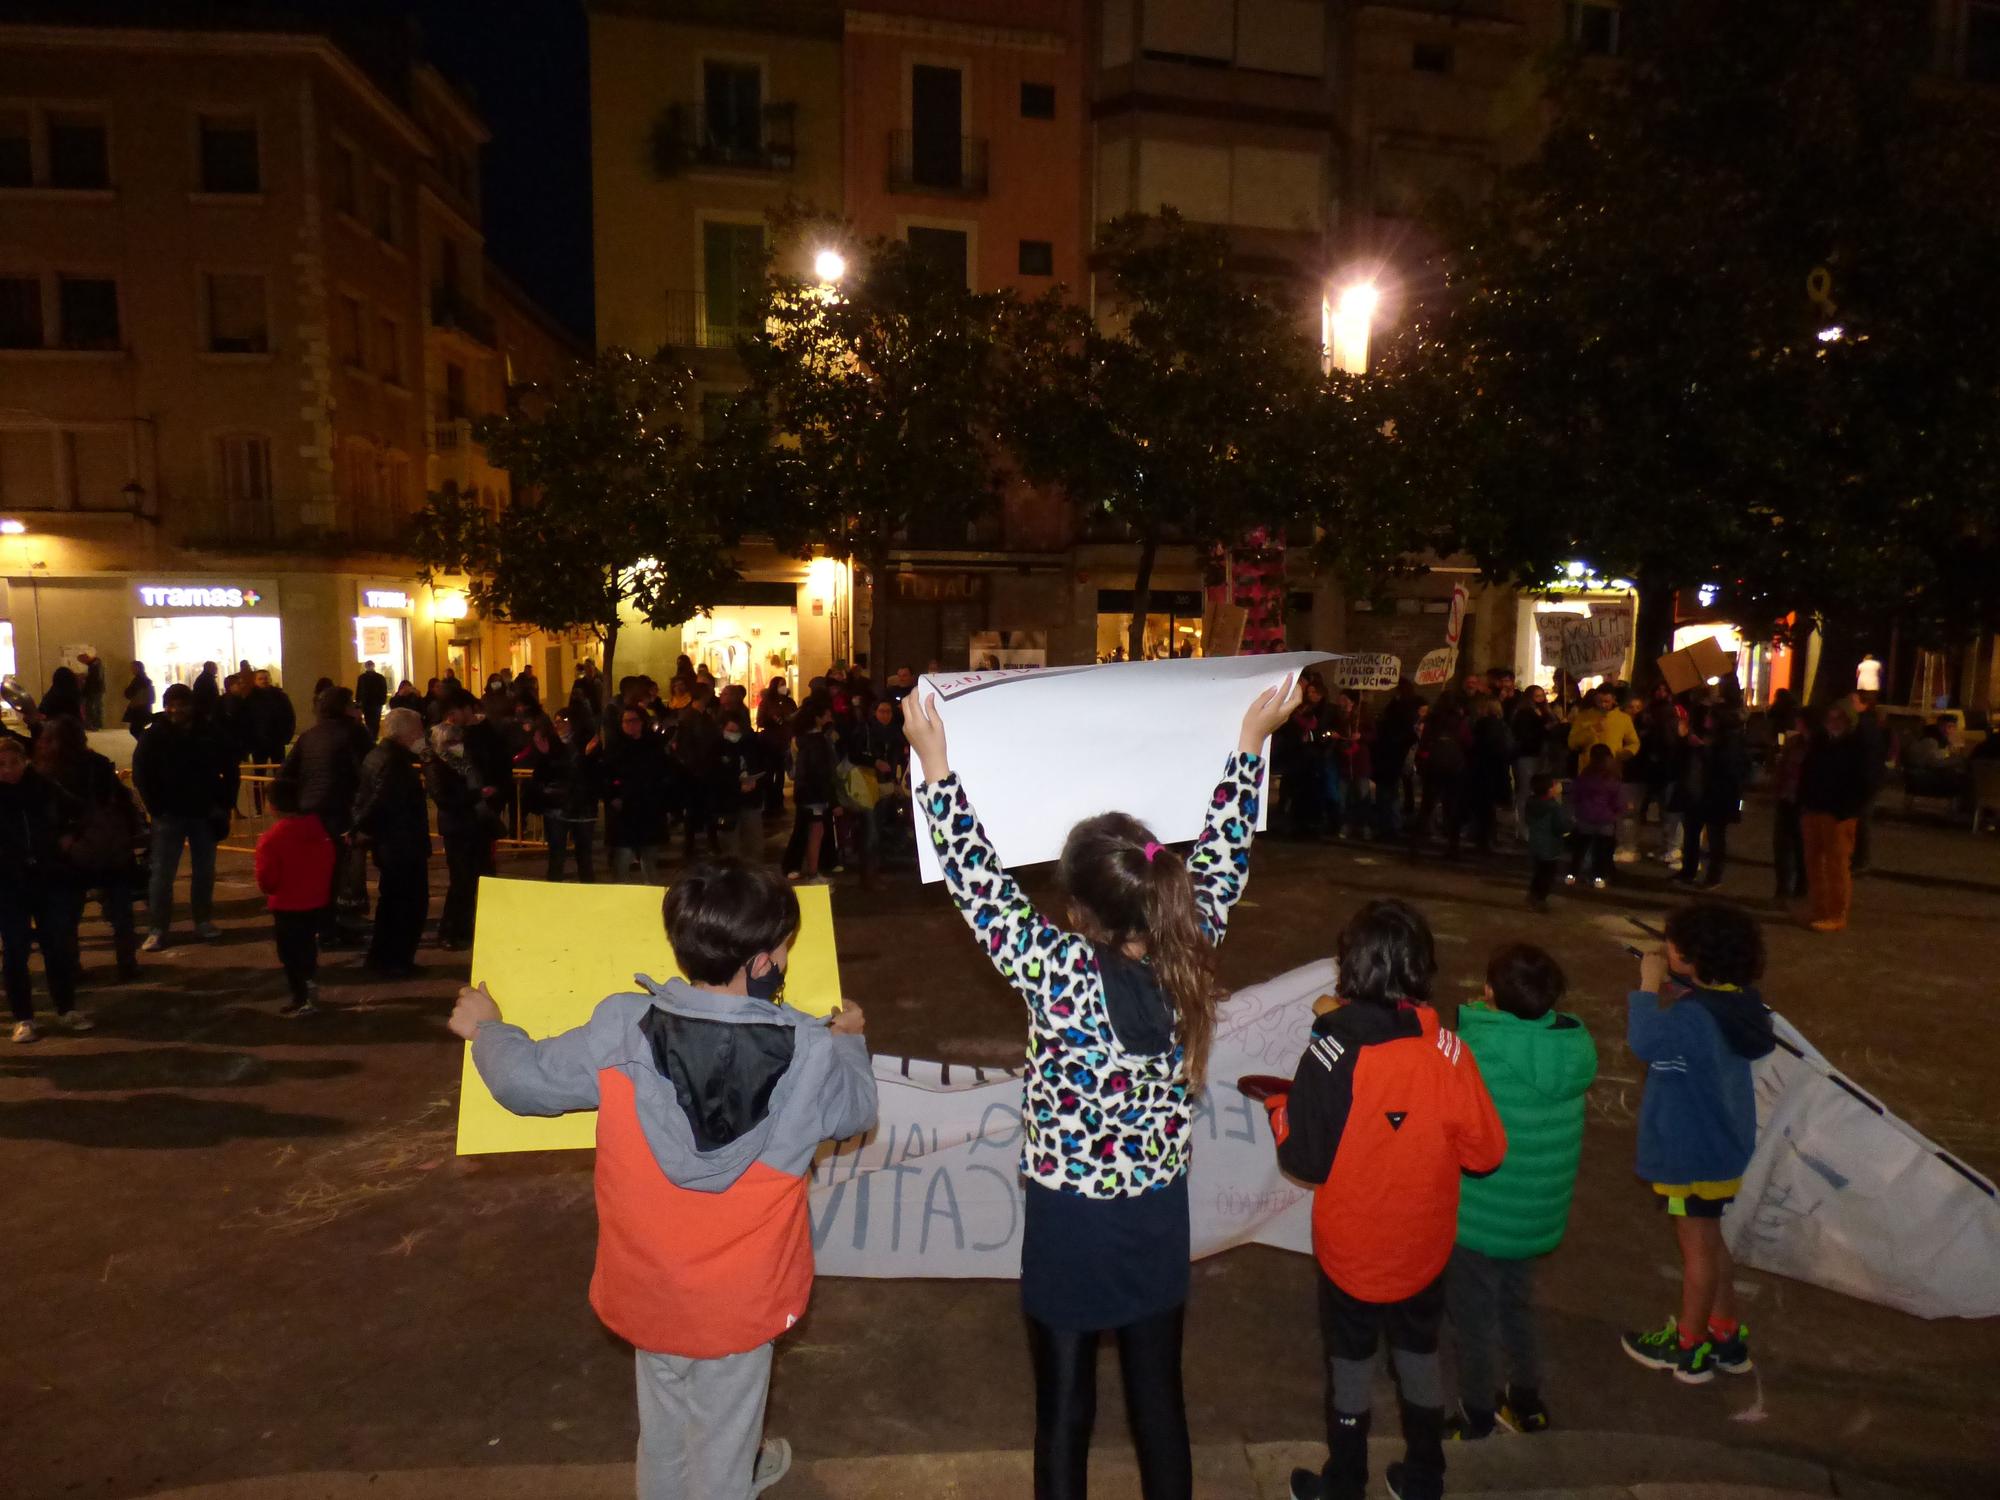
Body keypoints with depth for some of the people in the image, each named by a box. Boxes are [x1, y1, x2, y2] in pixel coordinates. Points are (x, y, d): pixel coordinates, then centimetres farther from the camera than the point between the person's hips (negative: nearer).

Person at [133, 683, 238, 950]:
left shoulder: (209, 735, 1)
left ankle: (203, 922, 21)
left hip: (204, 814, 2)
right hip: (169, 816, -2)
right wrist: (156, 808, -10)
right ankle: (156, 929, 4)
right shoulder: (154, 737, -3)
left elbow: (229, 770, 8)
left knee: (204, 871, 9)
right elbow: (141, 775, -2)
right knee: (162, 874, -1)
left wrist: (224, 804, 2)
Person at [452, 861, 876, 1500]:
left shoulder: (620, 1029, -21)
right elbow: (858, 1110, -1)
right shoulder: (811, 1053, -22)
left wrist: (486, 1028, 15)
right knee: (724, 1432, 23)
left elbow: (524, 1080, -6)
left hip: (647, 1286, 2)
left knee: (664, 1422, 29)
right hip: (741, 1296, -2)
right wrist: (848, 1041, 20)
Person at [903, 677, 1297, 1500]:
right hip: (1159, 1217, 4)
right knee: (1159, 1400, 22)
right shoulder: (1190, 959, -16)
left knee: (1065, 1410, 16)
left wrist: (935, 761, -15)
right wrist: (1250, 741, 5)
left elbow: (978, 879, -21)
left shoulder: (1060, 973, -28)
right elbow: (1223, 853, -3)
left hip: (1069, 1223, -4)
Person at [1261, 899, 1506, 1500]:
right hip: (1425, 1246, 3)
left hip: (1352, 1251, -2)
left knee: (1351, 1362, 18)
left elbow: (1306, 1162, -19)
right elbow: (1486, 1151, -9)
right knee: (1419, 1355, 24)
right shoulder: (1448, 1050, -17)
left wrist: (1278, 1106, -1)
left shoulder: (1331, 1053, -26)